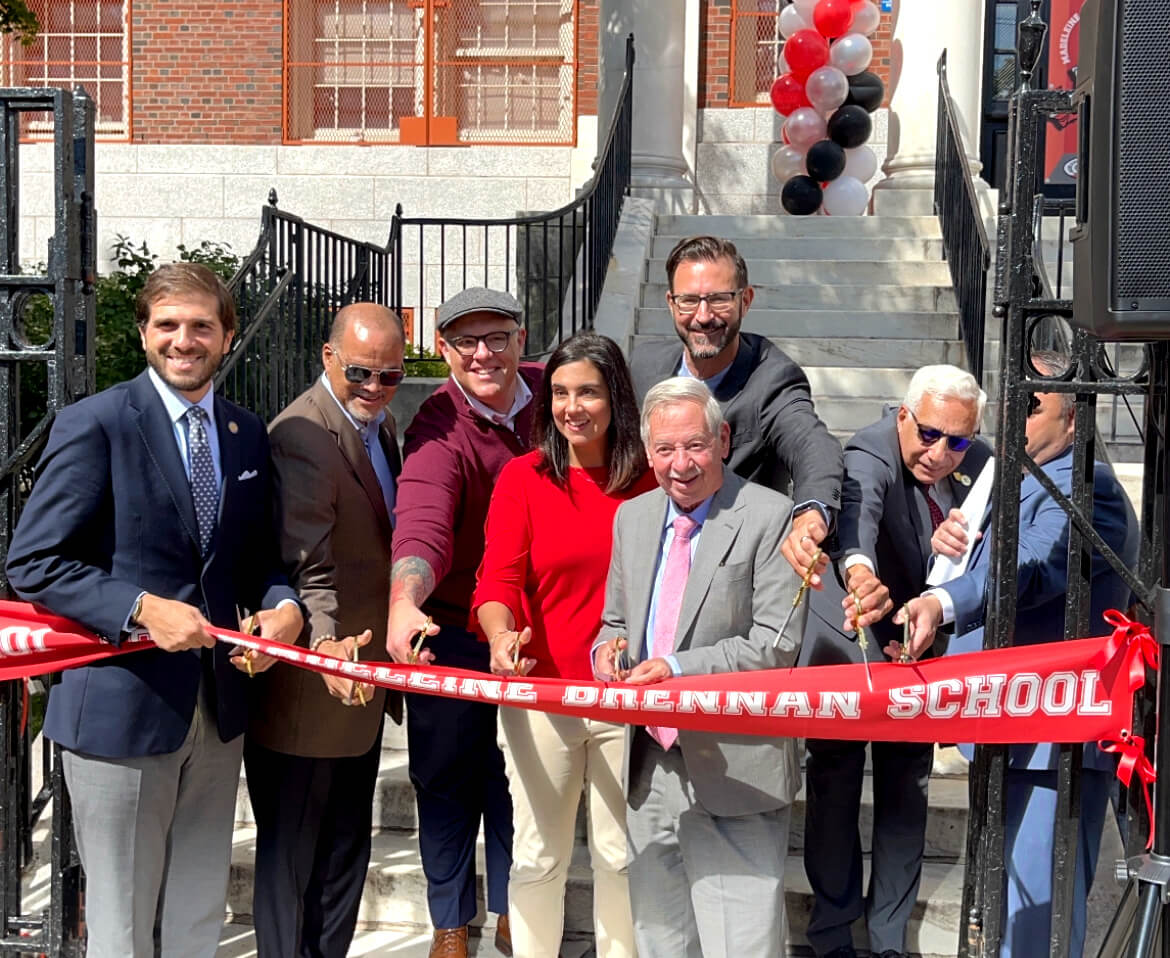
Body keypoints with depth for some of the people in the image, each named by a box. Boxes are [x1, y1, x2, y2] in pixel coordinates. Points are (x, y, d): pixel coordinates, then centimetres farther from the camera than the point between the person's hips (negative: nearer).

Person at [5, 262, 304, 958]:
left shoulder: (248, 434, 8)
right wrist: (141, 608, -24)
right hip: (121, 706, -5)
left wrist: (283, 607, -7)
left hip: (220, 708, 6)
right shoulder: (94, 424, -10)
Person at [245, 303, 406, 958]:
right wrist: (327, 643, -46)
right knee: (293, 850, 6)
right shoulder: (303, 435, -21)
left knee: (348, 847, 20)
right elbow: (307, 563, -31)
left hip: (361, 675, 9)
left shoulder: (381, 424, 9)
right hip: (309, 690, -9)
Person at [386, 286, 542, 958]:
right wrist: (405, 601, -57)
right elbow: (423, 525, -38)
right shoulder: (440, 432, -21)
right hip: (449, 631, -3)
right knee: (448, 778, 10)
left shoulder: (549, 389, -6)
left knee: (516, 773, 16)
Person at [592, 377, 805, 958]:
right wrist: (609, 645, -3)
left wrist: (677, 670, -21)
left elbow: (775, 646, -14)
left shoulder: (769, 518, -10)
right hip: (649, 766, 6)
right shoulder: (632, 517, 10)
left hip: (732, 772, -6)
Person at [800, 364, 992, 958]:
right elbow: (856, 509, -51)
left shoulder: (977, 465, -8)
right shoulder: (870, 455, -27)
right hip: (848, 640, -5)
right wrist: (860, 572, -71)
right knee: (834, 791, 4)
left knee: (907, 794, 13)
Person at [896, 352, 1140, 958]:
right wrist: (951, 542, 1)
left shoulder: (1086, 489, -17)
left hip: (1051, 742, -10)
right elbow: (986, 572, 23)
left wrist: (942, 603, -52)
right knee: (994, 903, 22)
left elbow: (1031, 568, -36)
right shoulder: (1014, 484, 16)